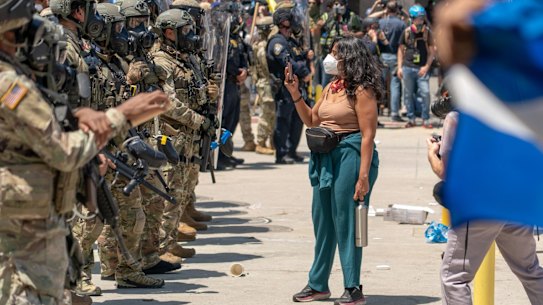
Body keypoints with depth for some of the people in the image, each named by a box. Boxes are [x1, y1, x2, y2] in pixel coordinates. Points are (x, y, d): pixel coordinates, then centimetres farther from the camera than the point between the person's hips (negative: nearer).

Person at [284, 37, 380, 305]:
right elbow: (311, 120, 23)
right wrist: (295, 93, 10)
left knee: (346, 222, -6)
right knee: (322, 222, 13)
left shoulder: (361, 91, -12)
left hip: (350, 155, -9)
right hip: (325, 157, 9)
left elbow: (368, 135, -16)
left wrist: (364, 176, -20)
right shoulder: (331, 88, 14)